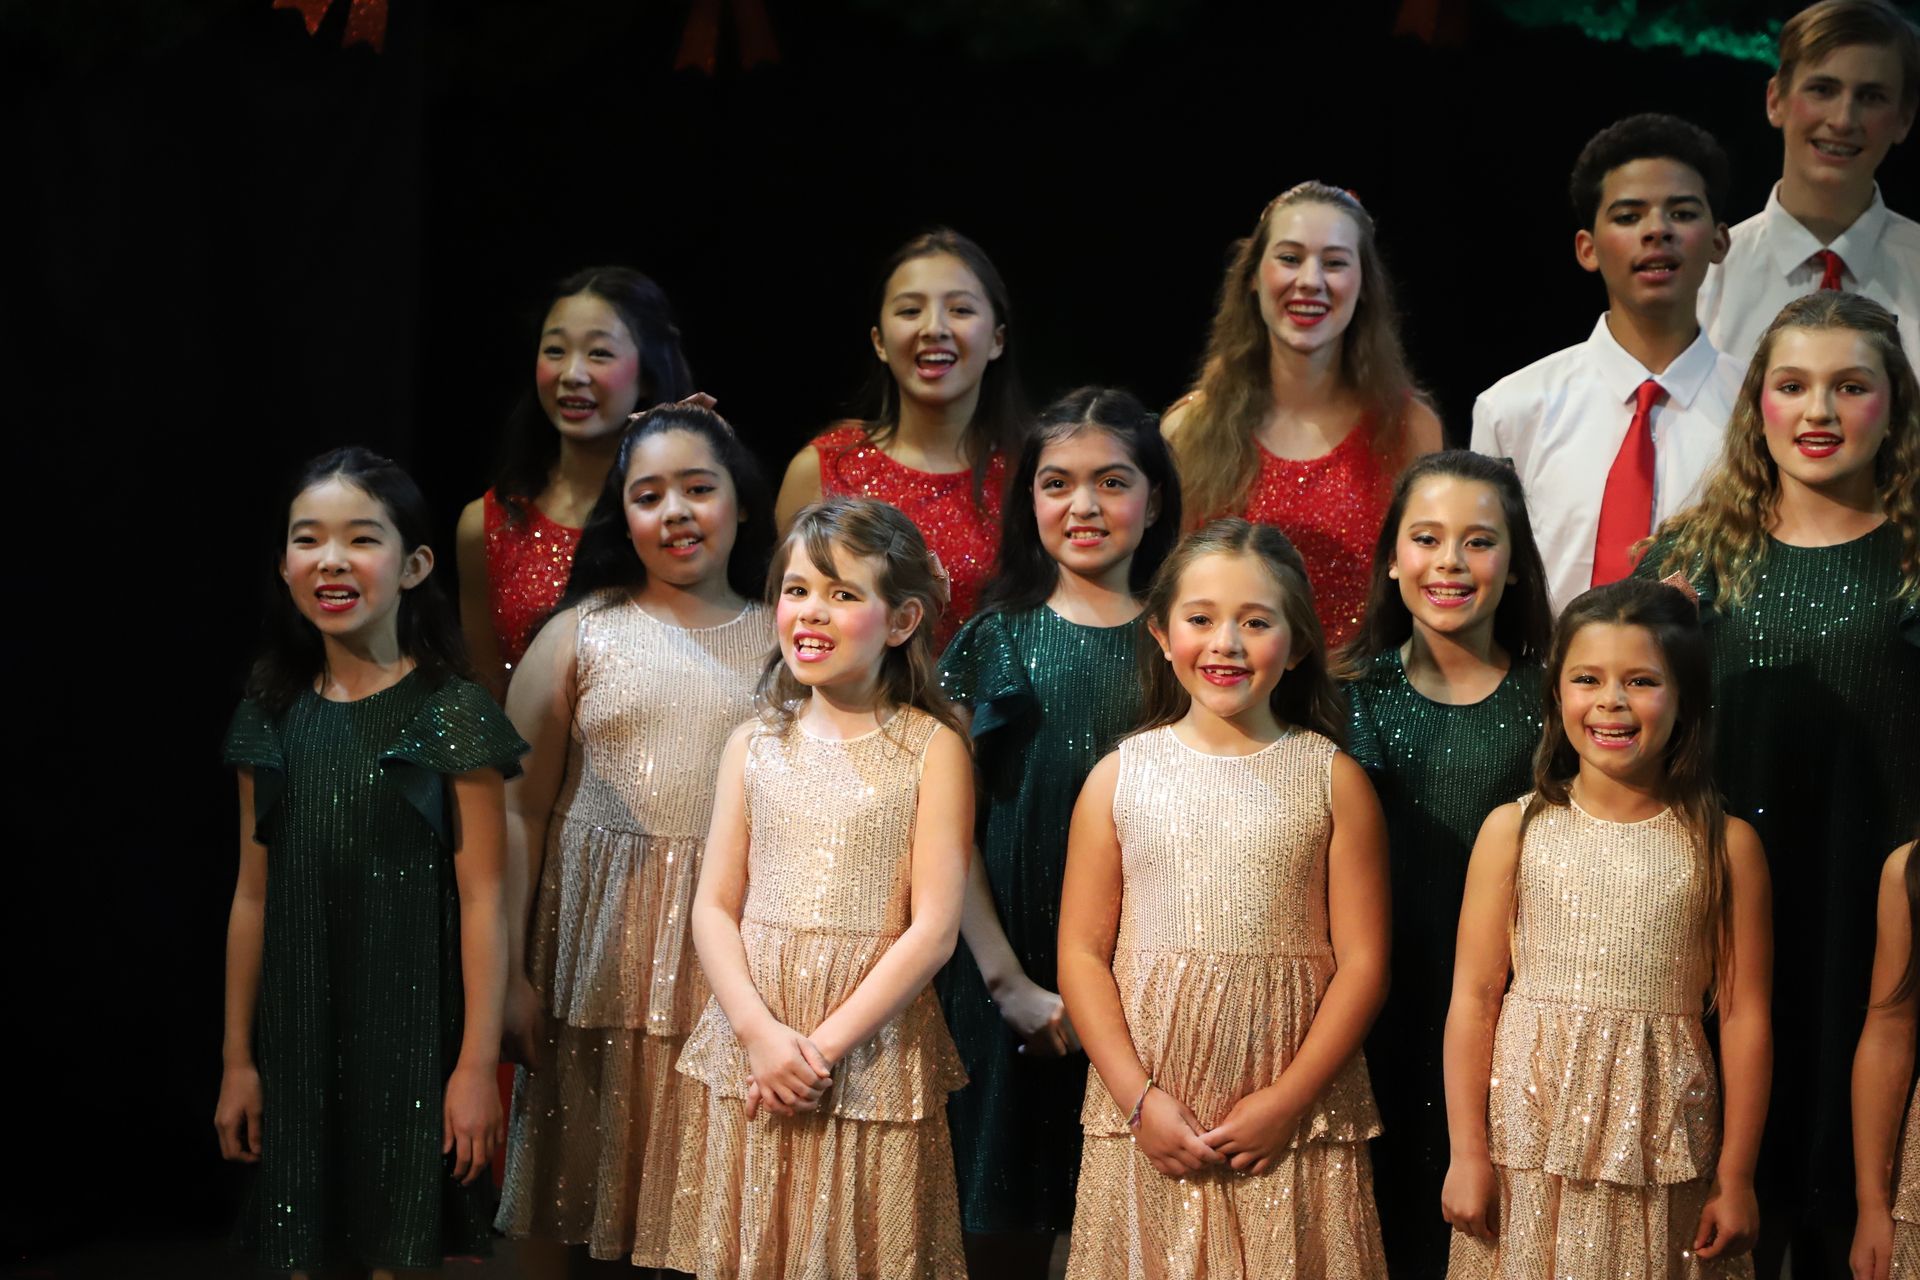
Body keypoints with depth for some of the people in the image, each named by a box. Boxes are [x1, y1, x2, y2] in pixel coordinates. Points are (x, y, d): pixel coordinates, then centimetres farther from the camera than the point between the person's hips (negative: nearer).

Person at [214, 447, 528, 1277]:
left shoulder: (452, 713, -7)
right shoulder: (273, 716, 5)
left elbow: (482, 899, -8)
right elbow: (253, 896, 8)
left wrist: (478, 1062, -11)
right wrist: (238, 1059, 9)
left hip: (411, 1034, -4)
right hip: (297, 1039, 4)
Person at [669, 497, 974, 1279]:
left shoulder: (931, 748, -4)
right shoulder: (754, 745, 6)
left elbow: (934, 927, -9)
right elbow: (715, 906, 3)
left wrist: (826, 1043, -15)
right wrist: (761, 1031, -13)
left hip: (872, 1051, -3)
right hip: (754, 1049, 3)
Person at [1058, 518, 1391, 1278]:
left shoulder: (1332, 780, 1)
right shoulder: (1120, 778, 4)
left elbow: (1362, 960, -2)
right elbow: (1081, 953, 1)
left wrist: (1289, 1100, -10)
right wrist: (1139, 1099, -9)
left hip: (1298, 1122, -1)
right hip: (1147, 1125, 1)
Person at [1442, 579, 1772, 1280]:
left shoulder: (1726, 844, -1)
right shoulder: (1514, 831, 0)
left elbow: (1744, 1017, 0)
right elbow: (1474, 998, 0)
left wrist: (1736, 1180, -1)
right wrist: (1467, 1154, -3)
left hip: (1660, 1147, 0)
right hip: (1530, 1138, 0)